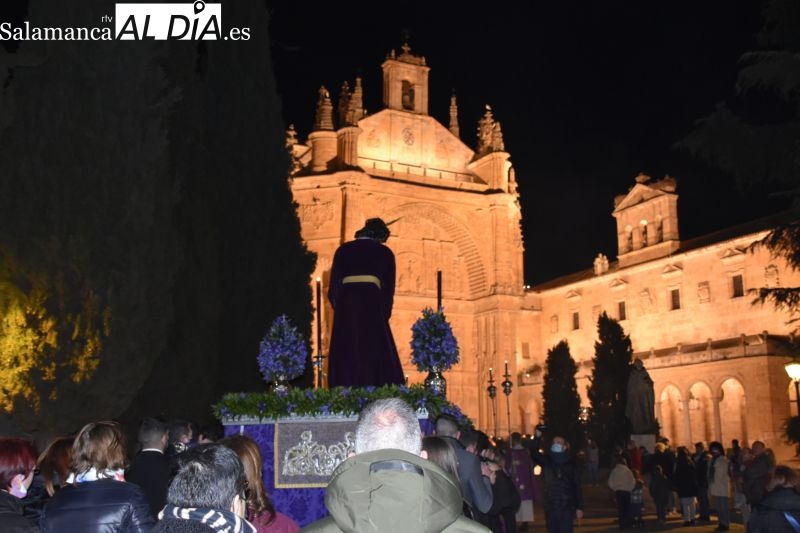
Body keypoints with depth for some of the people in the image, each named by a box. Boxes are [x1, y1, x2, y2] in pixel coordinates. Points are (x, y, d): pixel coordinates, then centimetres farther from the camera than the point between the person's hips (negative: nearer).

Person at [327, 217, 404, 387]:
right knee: (377, 360, 0)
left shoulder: (342, 250, 17)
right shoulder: (384, 252, 12)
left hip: (345, 311, 2)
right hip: (372, 309, -2)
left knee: (345, 362, 5)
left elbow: (333, 287, 14)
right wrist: (384, 315, 20)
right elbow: (389, 289, 11)